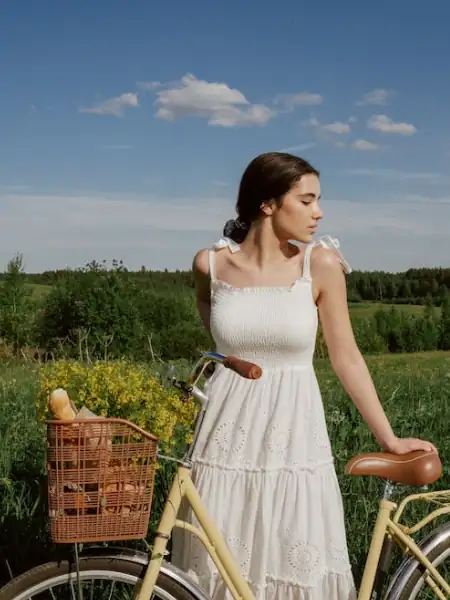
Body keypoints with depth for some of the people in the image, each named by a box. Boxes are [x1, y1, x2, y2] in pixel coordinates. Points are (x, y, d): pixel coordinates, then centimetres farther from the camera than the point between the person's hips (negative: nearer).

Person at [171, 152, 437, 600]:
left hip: (292, 434, 0)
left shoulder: (321, 265, -5)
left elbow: (346, 358, -1)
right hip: (229, 434, 1)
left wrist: (389, 439, 0)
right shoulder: (210, 264, -3)